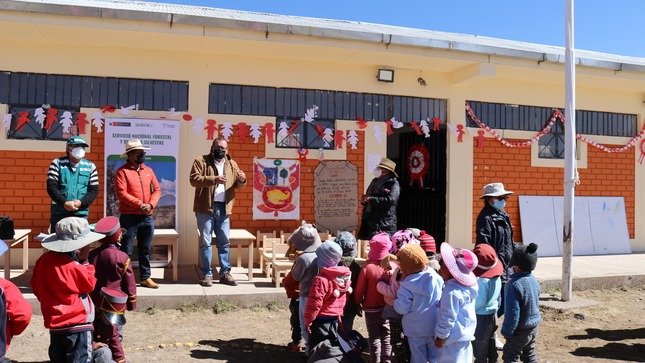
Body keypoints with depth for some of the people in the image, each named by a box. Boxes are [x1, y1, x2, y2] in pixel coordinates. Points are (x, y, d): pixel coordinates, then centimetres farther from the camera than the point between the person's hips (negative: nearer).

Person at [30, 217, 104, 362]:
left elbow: (35, 286, 10)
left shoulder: (44, 259, -1)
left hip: (54, 322, 8)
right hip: (77, 324, -8)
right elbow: (90, 284, -14)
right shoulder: (73, 267, -27)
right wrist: (85, 263, -11)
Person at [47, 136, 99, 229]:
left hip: (81, 214, 1)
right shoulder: (57, 163, 1)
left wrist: (81, 202, -13)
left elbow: (94, 190, 4)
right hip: (59, 214, -1)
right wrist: (64, 203, -17)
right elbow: (51, 187, -5)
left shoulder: (90, 166, 5)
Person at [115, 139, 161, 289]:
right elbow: (122, 193, -15)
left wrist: (151, 204, -9)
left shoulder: (148, 170, 12)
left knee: (145, 250, 12)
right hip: (129, 217, -5)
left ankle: (145, 277, 22)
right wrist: (140, 205, -18)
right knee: (126, 250, 0)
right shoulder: (122, 171, -6)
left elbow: (157, 190, 9)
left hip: (147, 217, 5)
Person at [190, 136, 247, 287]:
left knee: (224, 242, 8)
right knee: (205, 242, 2)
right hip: (205, 208, -4)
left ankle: (225, 273, 16)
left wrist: (242, 180, -9)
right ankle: (206, 274, 10)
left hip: (223, 209, 4)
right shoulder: (201, 161, -1)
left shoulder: (232, 164, 12)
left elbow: (237, 184, 16)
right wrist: (214, 179, -25)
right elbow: (194, 179, -13)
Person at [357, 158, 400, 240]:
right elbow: (367, 196, 20)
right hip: (369, 219, 7)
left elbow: (390, 200, -18)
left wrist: (370, 199, -16)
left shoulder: (393, 183, -4)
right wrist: (364, 200, -6)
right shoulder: (375, 181, 18)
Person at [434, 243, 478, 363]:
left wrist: (440, 337, -14)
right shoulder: (468, 285, -3)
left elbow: (447, 317, -24)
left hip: (454, 337, -9)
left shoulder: (451, 291, -31)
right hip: (466, 332, 9)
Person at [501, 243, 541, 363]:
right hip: (534, 326, 8)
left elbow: (512, 313, -26)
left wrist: (507, 331, -15)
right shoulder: (534, 280, -1)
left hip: (521, 330, -8)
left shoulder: (515, 284, -29)